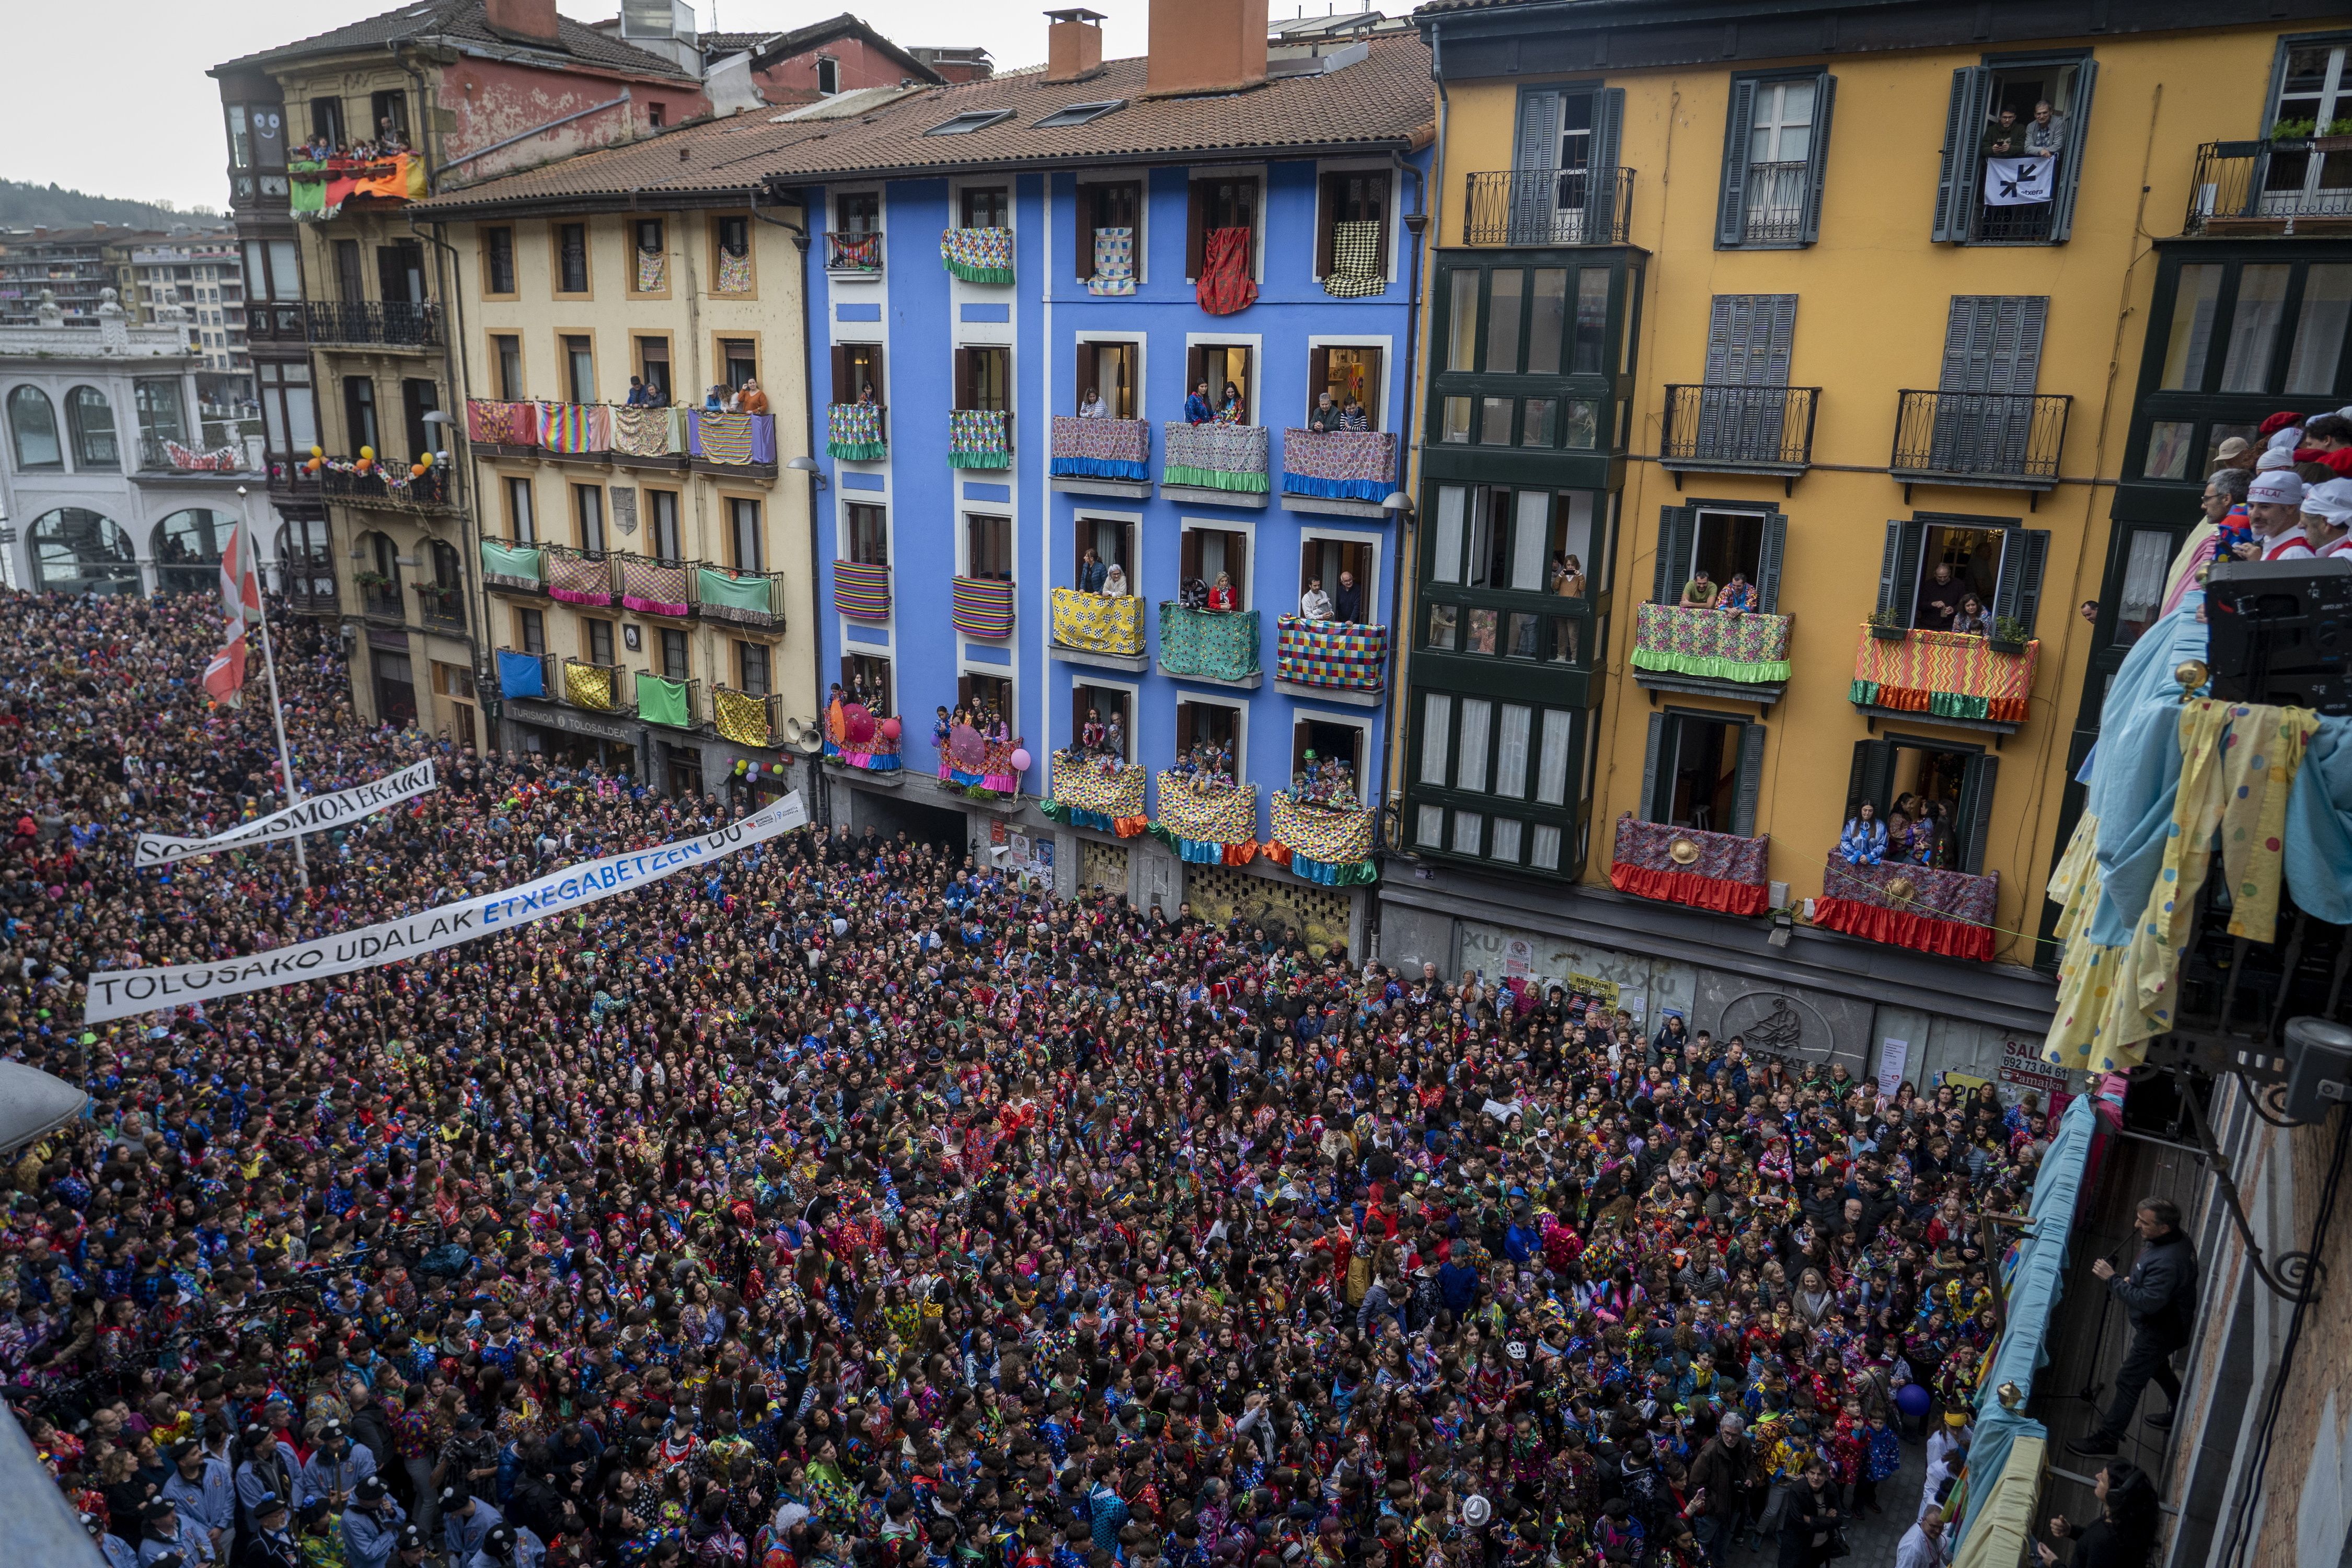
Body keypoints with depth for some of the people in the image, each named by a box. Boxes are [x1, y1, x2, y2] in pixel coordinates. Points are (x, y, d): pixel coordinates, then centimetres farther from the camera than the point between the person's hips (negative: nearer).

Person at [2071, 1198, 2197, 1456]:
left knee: (2128, 1382, 3)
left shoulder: (2167, 1262, -39)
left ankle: (2107, 1438, 15)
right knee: (2157, 1368, 31)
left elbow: (2148, 1302, -36)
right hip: (2162, 1325, 9)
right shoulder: (2174, 1238, -7)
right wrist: (2134, 1280, -2)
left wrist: (2113, 1279, -31)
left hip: (2159, 1332, -9)